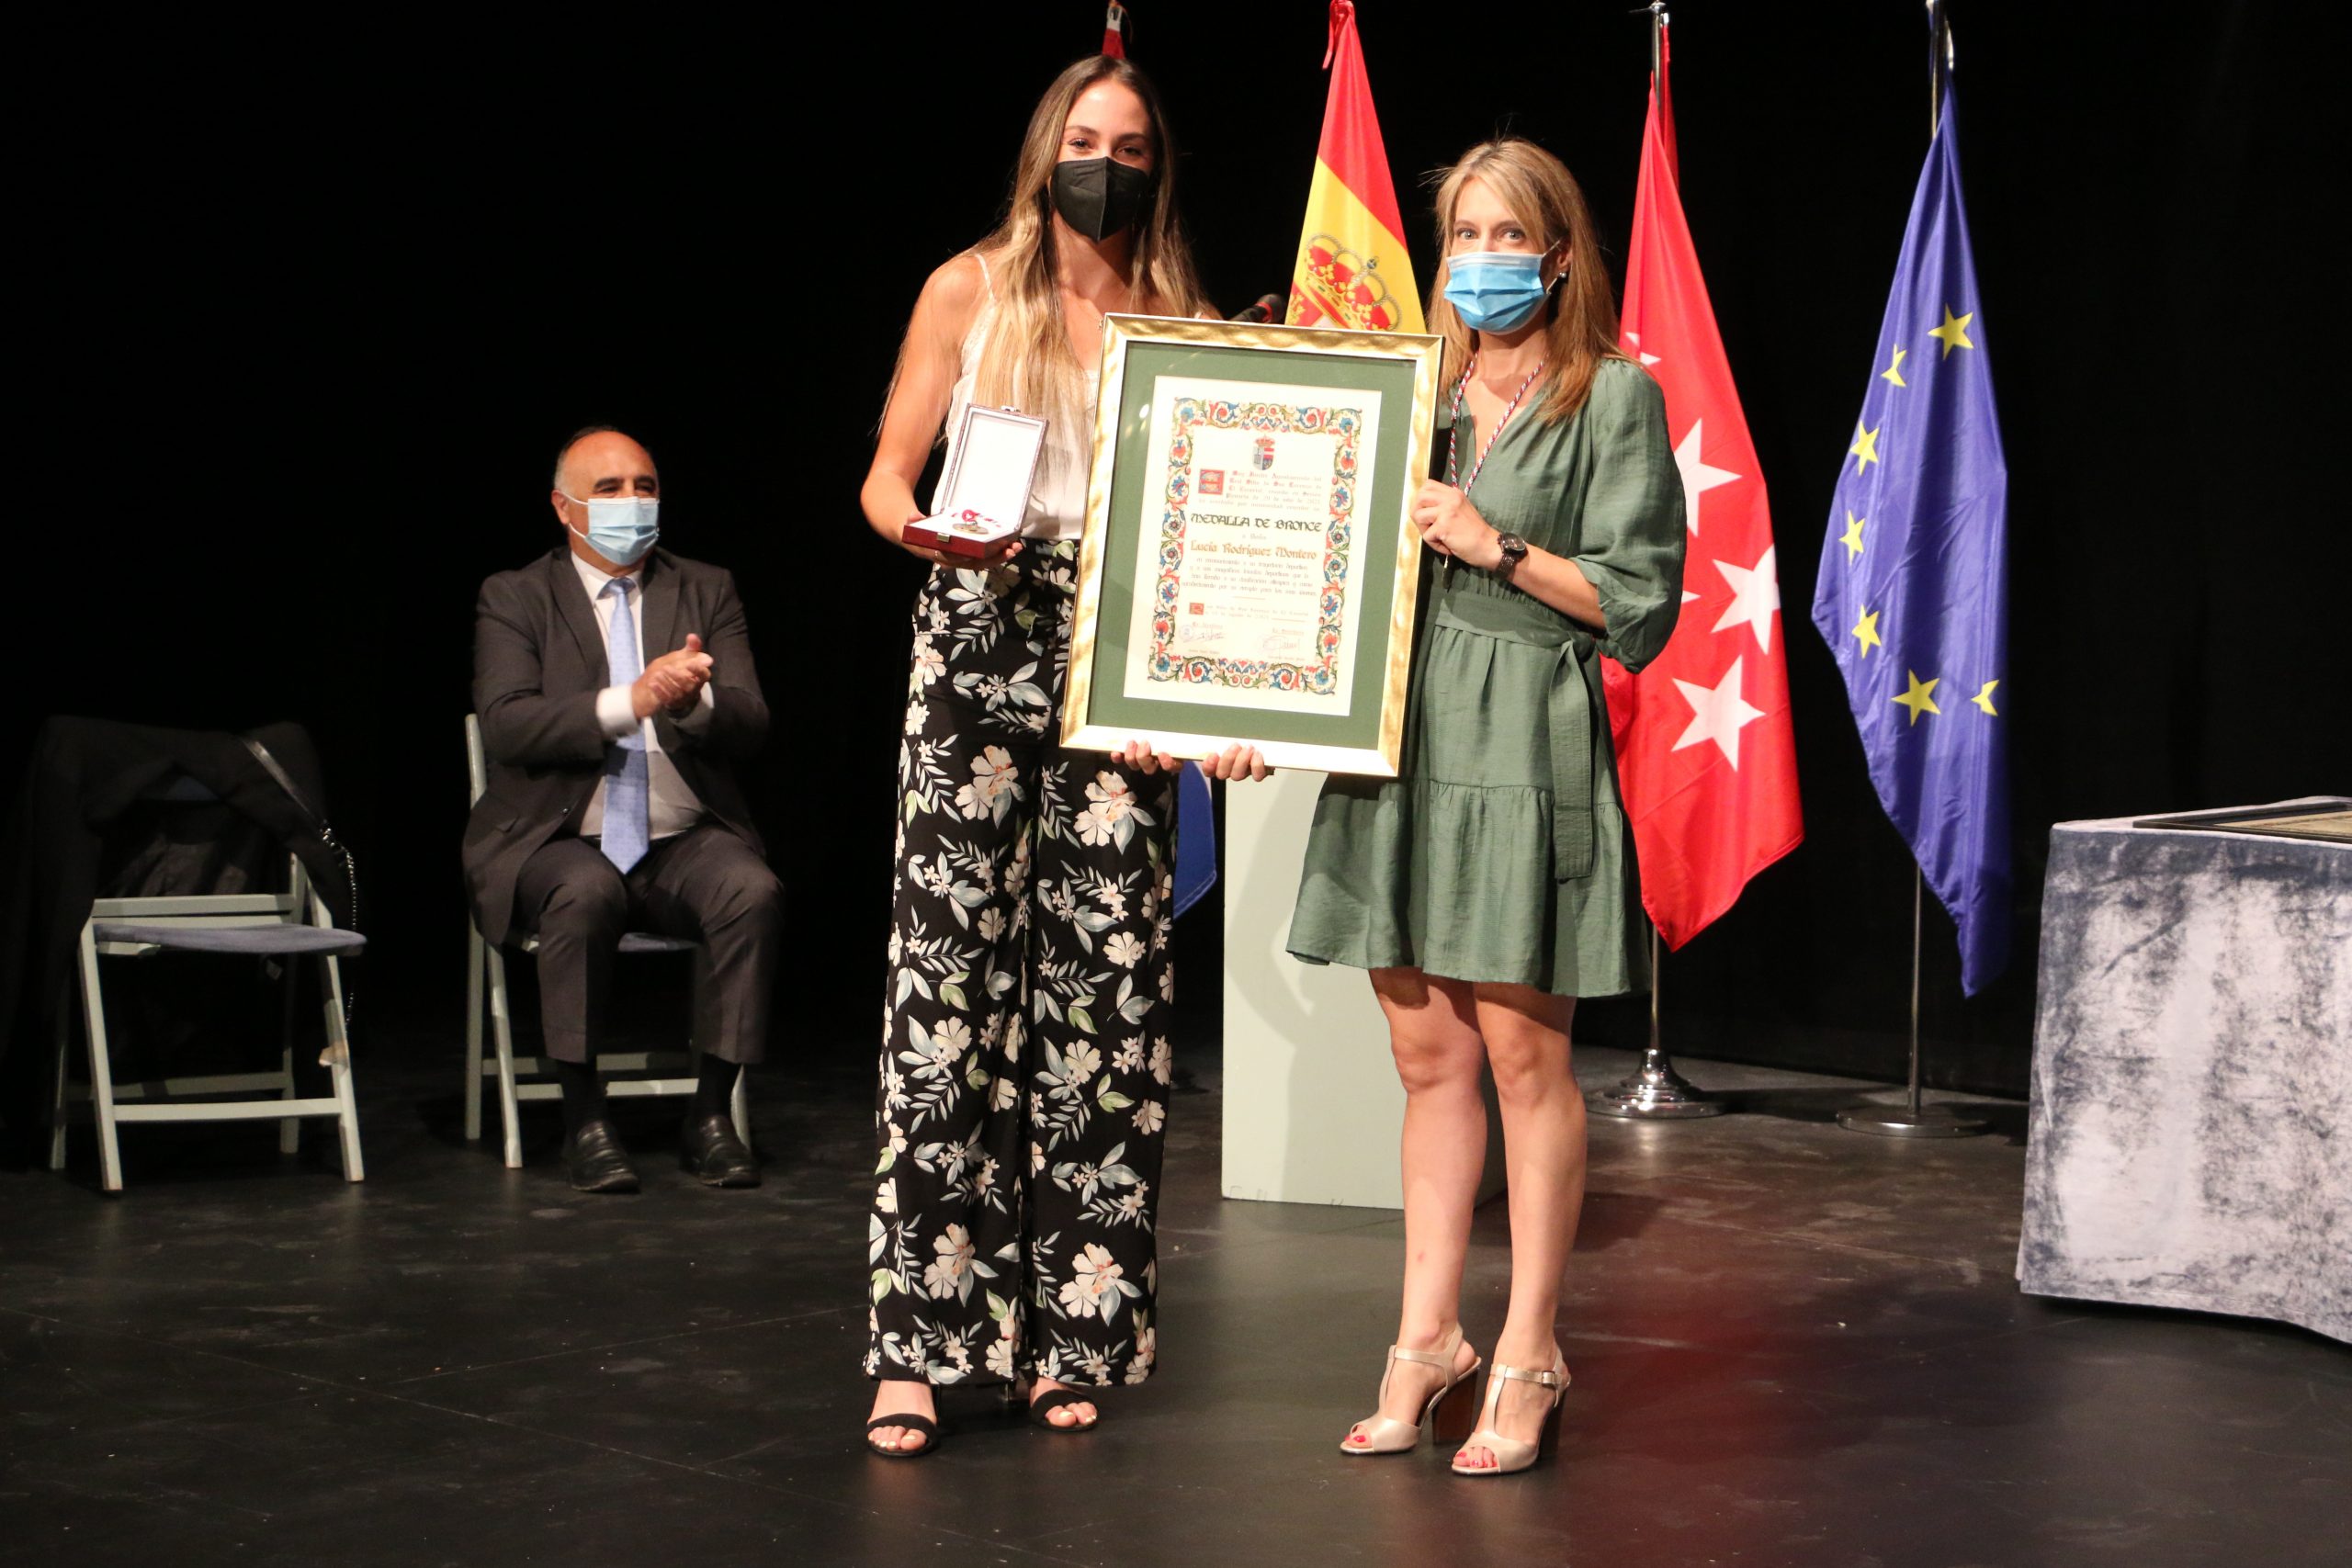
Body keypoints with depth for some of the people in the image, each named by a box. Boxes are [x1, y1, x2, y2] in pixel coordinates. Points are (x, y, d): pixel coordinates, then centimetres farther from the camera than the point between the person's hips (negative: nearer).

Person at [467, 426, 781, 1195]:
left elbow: (750, 724, 0)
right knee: (586, 894, -35)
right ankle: (585, 1122, -23)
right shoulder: (514, 598, 5)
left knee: (754, 891, -28)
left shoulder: (706, 591, 12)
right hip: (558, 842, -2)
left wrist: (694, 701, -24)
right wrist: (628, 703, -25)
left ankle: (710, 1117, -18)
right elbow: (505, 725, -12)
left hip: (684, 842, 2)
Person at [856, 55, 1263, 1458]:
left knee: (1105, 986, -1)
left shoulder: (1183, 325, 9)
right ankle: (921, 1342, -4)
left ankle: (1073, 1337, 7)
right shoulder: (971, 292, 7)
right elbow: (887, 480, 7)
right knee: (953, 970, -8)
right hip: (979, 646, -1)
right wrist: (934, 533, -17)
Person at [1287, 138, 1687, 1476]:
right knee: (1428, 1054, 8)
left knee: (1523, 1053, -2)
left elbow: (1640, 604, -4)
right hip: (1399, 732, 5)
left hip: (1527, 746, -5)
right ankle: (1429, 1339, 16)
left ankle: (1530, 1360, 8)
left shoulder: (1615, 396, 1)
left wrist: (1500, 547, -10)